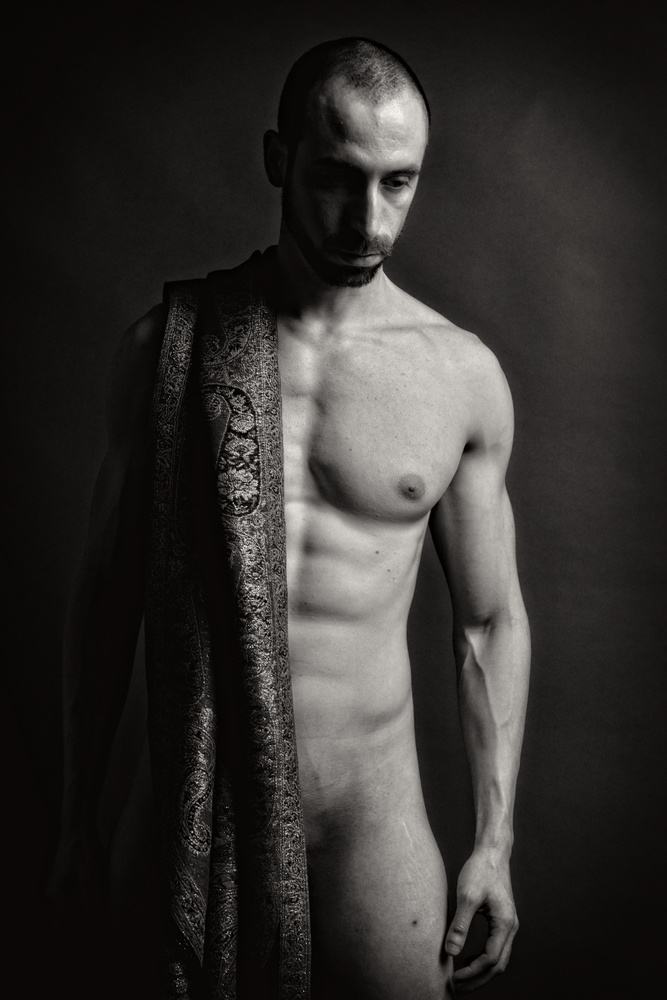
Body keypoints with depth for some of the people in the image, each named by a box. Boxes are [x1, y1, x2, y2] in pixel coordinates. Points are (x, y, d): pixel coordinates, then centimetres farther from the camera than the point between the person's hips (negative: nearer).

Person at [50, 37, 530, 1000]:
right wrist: (77, 821, 6)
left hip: (372, 813, 0)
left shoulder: (464, 375, -4)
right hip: (190, 804, 0)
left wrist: (494, 841, 4)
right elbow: (107, 592, 3)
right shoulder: (165, 344, -3)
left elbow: (491, 620, 4)